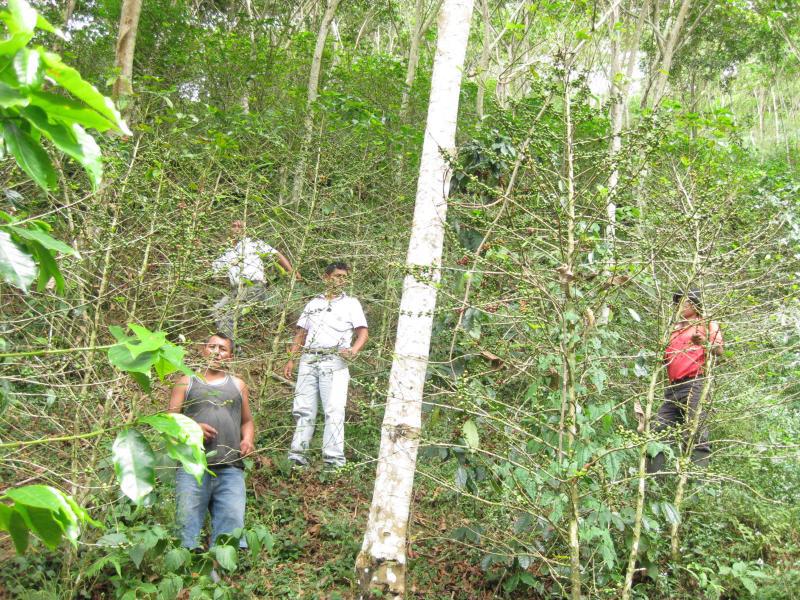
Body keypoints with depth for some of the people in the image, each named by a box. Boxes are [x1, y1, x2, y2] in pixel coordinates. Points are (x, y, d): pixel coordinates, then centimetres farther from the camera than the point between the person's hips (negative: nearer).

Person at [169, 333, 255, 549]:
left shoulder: (237, 385, 24)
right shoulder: (187, 382, 17)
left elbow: (247, 421, 28)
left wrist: (248, 439, 6)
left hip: (231, 468, 1)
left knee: (232, 519, -14)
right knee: (187, 521, -11)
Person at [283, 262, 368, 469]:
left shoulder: (351, 303, 13)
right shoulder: (313, 303, 22)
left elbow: (363, 333, 4)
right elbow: (301, 334, 22)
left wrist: (354, 350, -16)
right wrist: (291, 360, 11)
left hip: (334, 361, -3)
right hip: (308, 360, 3)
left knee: (334, 410, -12)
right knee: (303, 409, 0)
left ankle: (334, 459, -14)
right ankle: (297, 455, 2)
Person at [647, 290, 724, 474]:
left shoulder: (707, 325, 12)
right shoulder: (675, 329, 29)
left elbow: (719, 350, -3)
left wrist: (704, 342, -22)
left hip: (694, 384, -6)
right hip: (673, 388, 7)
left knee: (696, 435, -14)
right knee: (658, 433, -1)